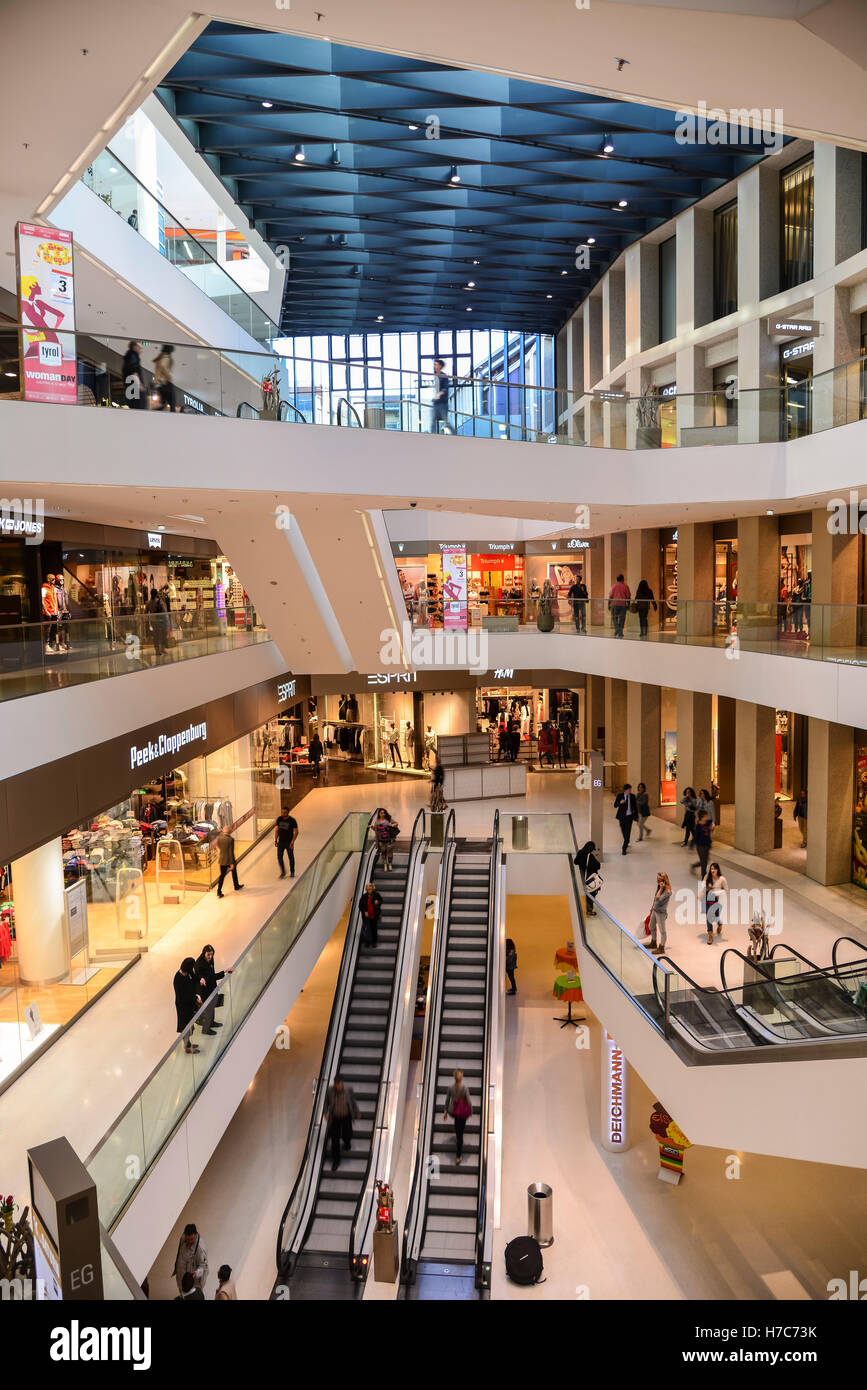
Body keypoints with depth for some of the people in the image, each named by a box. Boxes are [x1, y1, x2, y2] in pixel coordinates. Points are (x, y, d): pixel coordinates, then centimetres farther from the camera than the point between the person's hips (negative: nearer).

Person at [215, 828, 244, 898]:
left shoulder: (219, 838, -9)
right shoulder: (230, 839, -22)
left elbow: (214, 843, 15)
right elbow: (231, 852, -21)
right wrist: (232, 863, -16)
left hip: (222, 860, 3)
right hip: (230, 860, -3)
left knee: (222, 875, 11)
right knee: (234, 872, 22)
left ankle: (219, 891, 3)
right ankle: (236, 886, 39)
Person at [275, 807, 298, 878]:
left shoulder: (292, 820, -11)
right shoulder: (279, 819, 1)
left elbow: (296, 832, -11)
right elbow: (276, 830, 9)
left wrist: (292, 842, -19)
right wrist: (275, 840, 1)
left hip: (289, 842, -3)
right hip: (281, 842, 3)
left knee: (291, 857, 7)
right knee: (279, 857, -3)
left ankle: (292, 872, 24)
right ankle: (283, 872, 12)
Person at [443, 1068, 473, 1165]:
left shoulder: (450, 1087, -10)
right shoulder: (465, 1088, -18)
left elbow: (447, 1100, 0)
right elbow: (469, 1101, -12)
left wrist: (445, 1111, 11)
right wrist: (470, 1112, 5)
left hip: (453, 1111, 3)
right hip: (462, 1113, -3)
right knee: (460, 1134, 8)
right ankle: (458, 1156, 11)